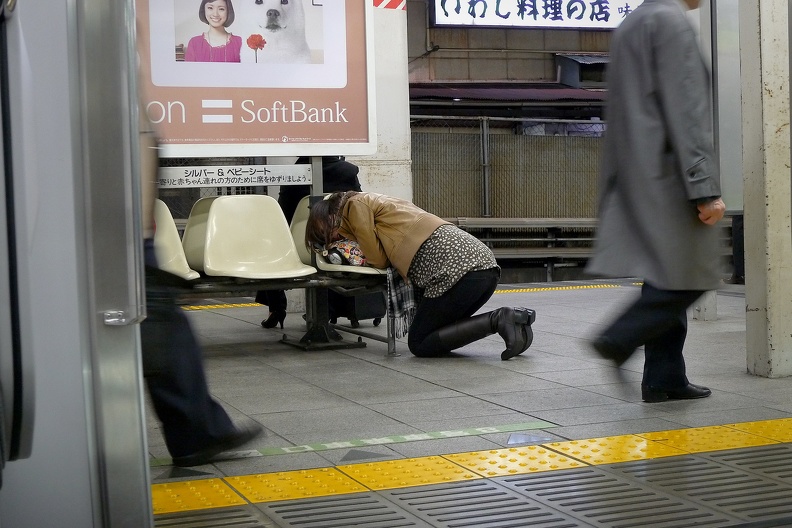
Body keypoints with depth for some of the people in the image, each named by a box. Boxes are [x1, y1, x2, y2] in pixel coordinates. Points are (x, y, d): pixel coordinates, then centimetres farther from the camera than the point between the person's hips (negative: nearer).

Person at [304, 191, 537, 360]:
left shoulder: (355, 204, 6)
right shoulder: (375, 201, 33)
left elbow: (378, 259, 4)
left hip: (455, 266, -9)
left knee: (419, 344, 2)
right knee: (437, 332, 20)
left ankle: (497, 320, -12)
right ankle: (510, 317, 4)